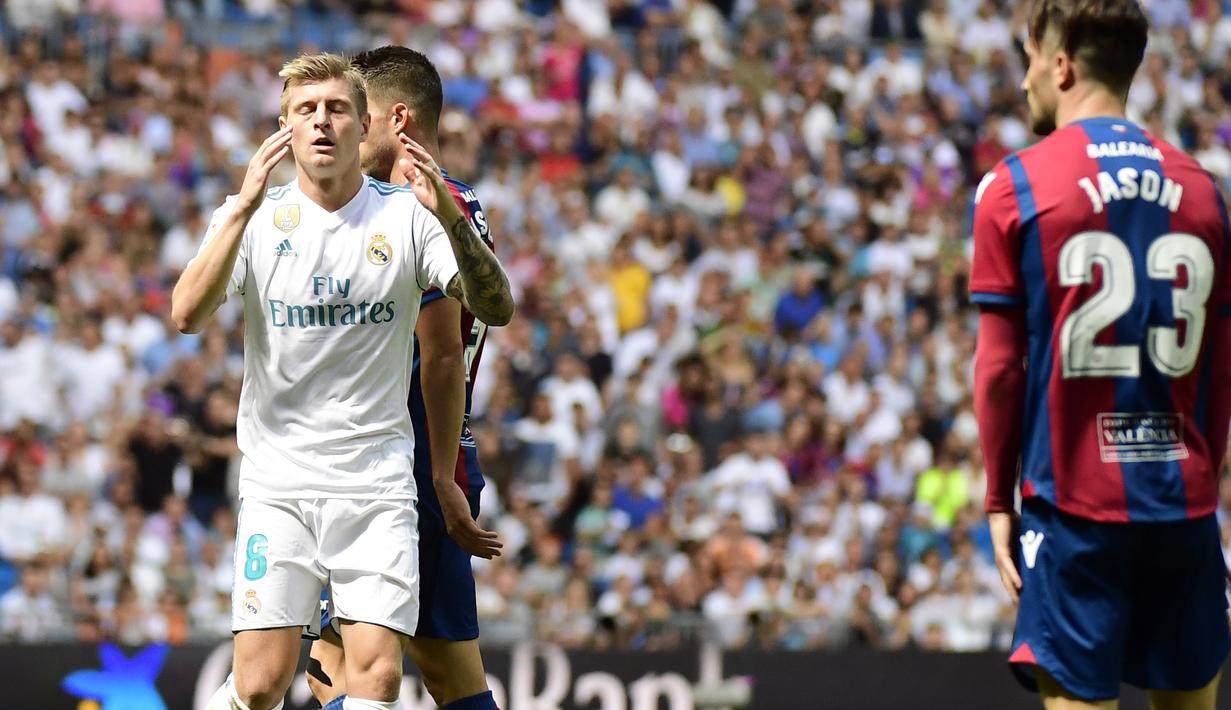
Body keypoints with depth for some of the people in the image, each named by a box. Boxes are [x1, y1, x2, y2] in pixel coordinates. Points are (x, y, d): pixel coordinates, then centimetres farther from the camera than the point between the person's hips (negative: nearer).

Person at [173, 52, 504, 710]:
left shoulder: (407, 216, 3)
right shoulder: (254, 215, 1)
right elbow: (187, 315, -15)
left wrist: (451, 222, -26)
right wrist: (244, 208, -25)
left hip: (379, 482, 1)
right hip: (278, 478, -1)